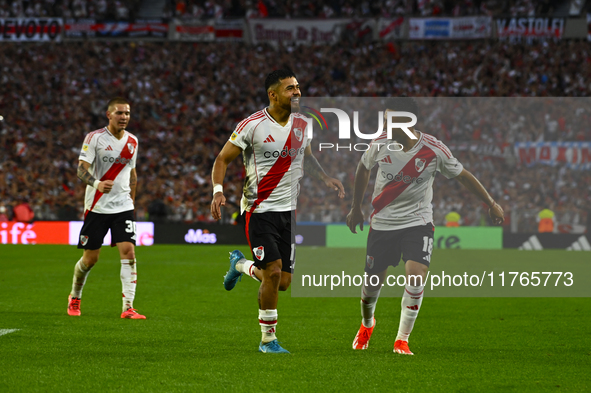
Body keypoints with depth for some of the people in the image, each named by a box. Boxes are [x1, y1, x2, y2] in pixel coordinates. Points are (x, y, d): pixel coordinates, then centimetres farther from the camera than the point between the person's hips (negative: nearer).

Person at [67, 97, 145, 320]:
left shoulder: (132, 141, 9)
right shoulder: (95, 138, -7)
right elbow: (81, 170, -14)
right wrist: (97, 184, -33)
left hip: (123, 207, 3)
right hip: (97, 207, -3)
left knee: (128, 251, -13)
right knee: (90, 258, 4)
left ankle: (128, 307, -15)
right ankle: (74, 297, 30)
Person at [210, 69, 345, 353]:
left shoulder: (302, 124, 6)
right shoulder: (252, 125, -11)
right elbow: (223, 159, -5)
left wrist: (325, 178, 7)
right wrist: (218, 190, -22)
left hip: (289, 210, 6)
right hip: (259, 210, -5)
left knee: (283, 282, 4)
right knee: (273, 272, -15)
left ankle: (241, 265, 36)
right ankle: (268, 339, 1)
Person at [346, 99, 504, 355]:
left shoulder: (433, 150, -15)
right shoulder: (380, 144, -10)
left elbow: (463, 176, 0)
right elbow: (363, 169, 11)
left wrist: (491, 204, 5)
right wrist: (356, 208, 19)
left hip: (418, 221, -2)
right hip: (382, 222, 2)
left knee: (416, 276, -23)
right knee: (372, 283, 5)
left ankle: (402, 339, -8)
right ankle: (367, 324, 40)